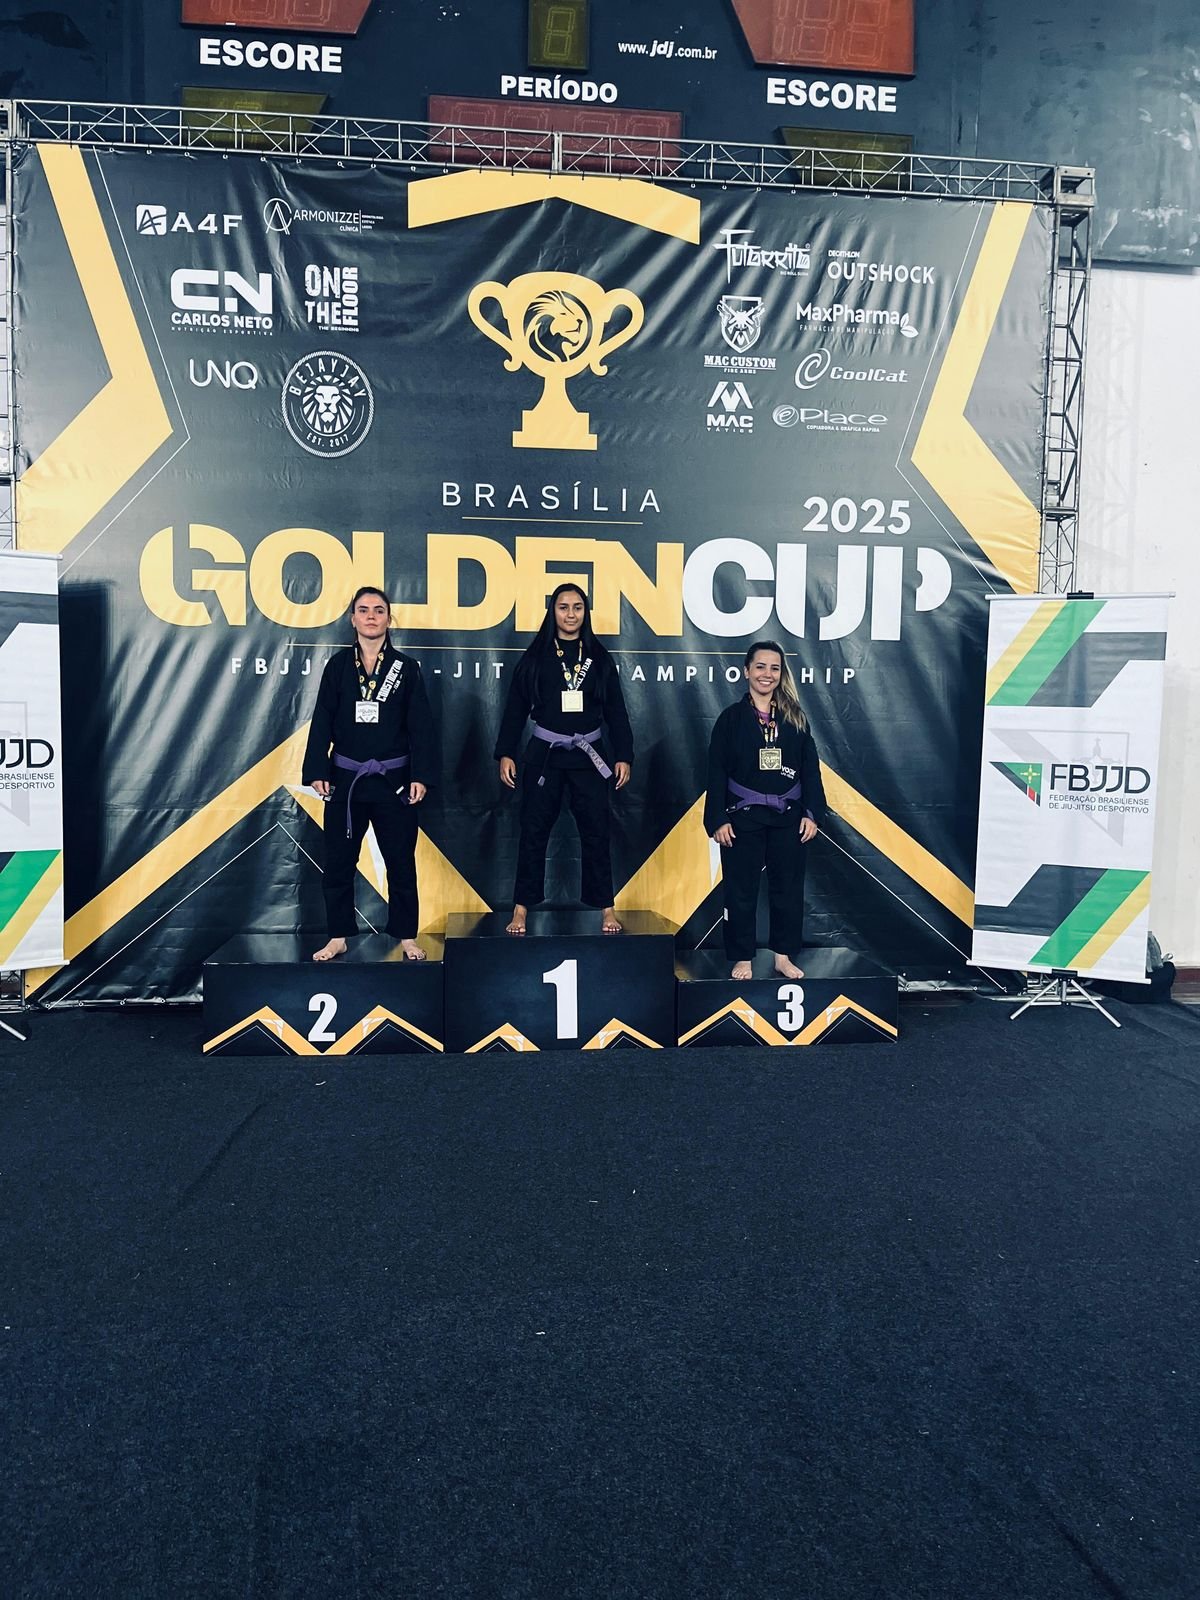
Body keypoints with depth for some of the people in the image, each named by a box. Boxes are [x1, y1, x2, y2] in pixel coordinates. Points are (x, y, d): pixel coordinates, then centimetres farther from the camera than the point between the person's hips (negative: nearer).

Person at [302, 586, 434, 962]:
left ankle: (407, 937, 16)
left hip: (393, 781, -1)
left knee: (401, 863, 5)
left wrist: (419, 776, -8)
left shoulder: (406, 667, 2)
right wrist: (317, 772, -6)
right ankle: (338, 937, 18)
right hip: (345, 779, 1)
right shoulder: (337, 666, 5)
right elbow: (322, 722, 3)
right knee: (338, 863, 6)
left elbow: (420, 726, -1)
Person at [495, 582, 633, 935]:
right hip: (545, 756, -1)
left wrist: (623, 755, 1)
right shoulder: (536, 656, 4)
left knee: (596, 832, 2)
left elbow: (616, 710, 8)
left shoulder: (599, 657, 7)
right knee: (533, 832, 1)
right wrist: (506, 753, -4)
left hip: (590, 756, 1)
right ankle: (521, 909, 7)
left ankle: (606, 907, 11)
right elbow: (516, 707, 3)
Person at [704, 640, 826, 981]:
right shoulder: (731, 718, 0)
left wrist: (812, 813, -2)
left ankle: (783, 956, 21)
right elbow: (716, 772, -3)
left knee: (788, 888, 8)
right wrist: (718, 819, -9)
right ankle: (742, 959, 15)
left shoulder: (795, 718, 6)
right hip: (743, 818, -2)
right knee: (741, 890, 4)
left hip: (788, 818, 2)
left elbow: (810, 769, 6)